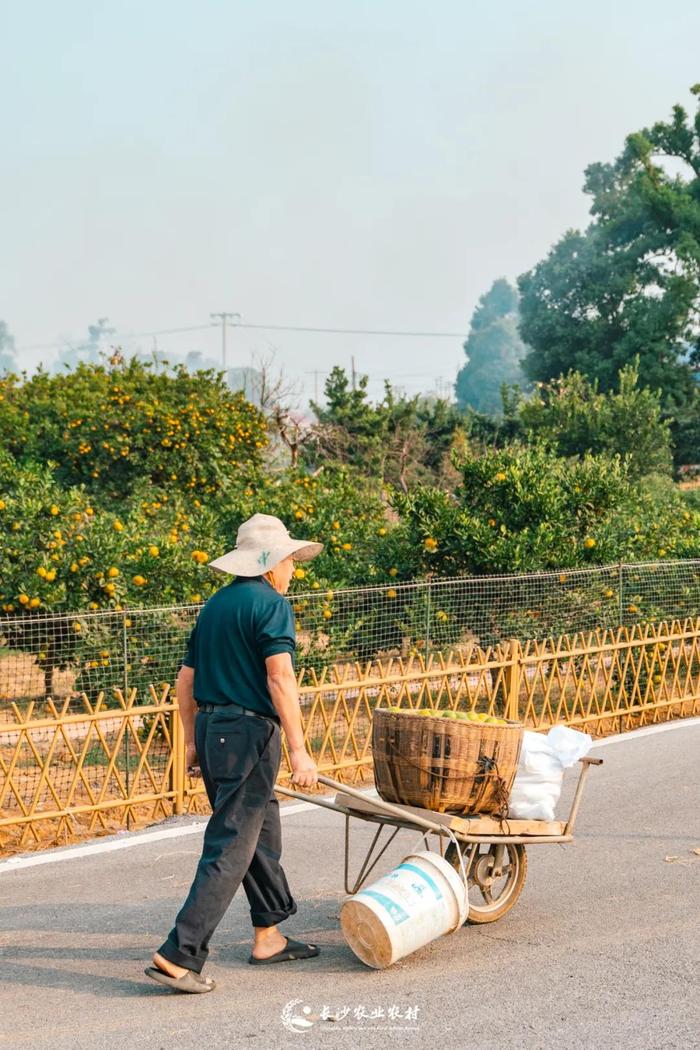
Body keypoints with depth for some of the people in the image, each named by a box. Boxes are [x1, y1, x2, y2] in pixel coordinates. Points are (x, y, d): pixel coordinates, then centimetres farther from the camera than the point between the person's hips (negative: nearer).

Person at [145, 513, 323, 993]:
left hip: (211, 730, 9)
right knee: (230, 849, -6)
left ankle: (269, 936, 29)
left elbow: (186, 682, 17)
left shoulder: (215, 605, 14)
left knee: (263, 832, 20)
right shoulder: (271, 605, -10)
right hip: (249, 734, -9)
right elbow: (280, 679, -19)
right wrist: (299, 751, -19)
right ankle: (179, 955, -9)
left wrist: (193, 742, 24)